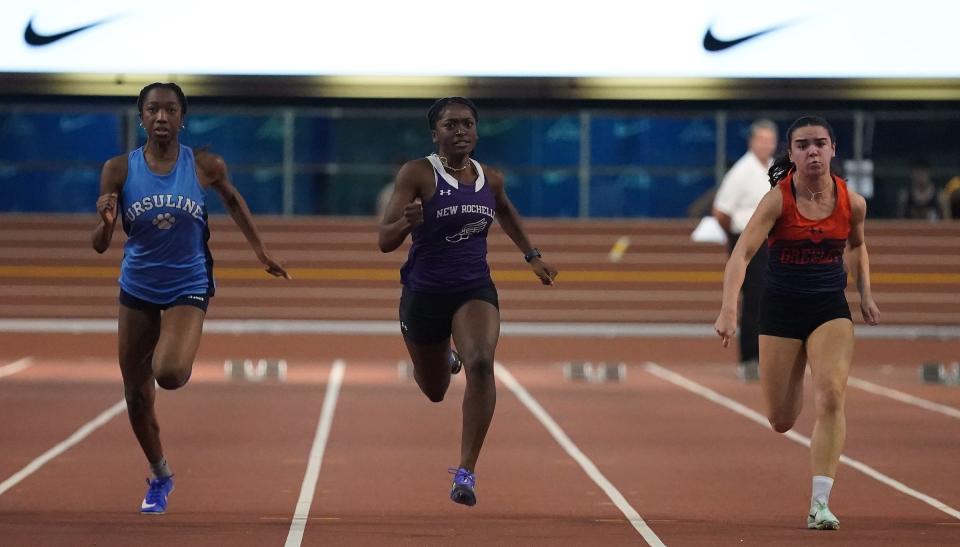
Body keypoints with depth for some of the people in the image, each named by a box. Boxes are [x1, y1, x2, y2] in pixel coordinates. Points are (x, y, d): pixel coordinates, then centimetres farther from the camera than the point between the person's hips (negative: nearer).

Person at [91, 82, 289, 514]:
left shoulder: (205, 167, -10)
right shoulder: (119, 170, -9)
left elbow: (233, 200, 13)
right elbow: (100, 245, -9)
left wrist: (261, 251, 17)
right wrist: (106, 222, -31)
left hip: (188, 288, -2)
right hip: (138, 290, 2)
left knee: (168, 374, -27)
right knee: (136, 395, 9)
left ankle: (181, 362, 13)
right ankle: (160, 477, 33)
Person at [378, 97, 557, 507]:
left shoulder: (491, 180, 1)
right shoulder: (417, 174, -12)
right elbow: (385, 240, -16)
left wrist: (532, 257, 25)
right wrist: (408, 222, -37)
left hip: (475, 290, 1)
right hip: (424, 293, -1)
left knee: (480, 363, -29)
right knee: (434, 391, 18)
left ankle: (466, 473, -25)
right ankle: (446, 360, 60)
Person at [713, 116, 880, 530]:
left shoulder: (852, 202, -4)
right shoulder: (777, 200, -15)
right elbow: (741, 254, -25)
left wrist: (865, 294, 8)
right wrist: (728, 310, -38)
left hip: (830, 309, 1)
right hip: (780, 309, -1)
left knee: (831, 397, -22)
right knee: (781, 422, 8)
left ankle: (820, 505, -20)